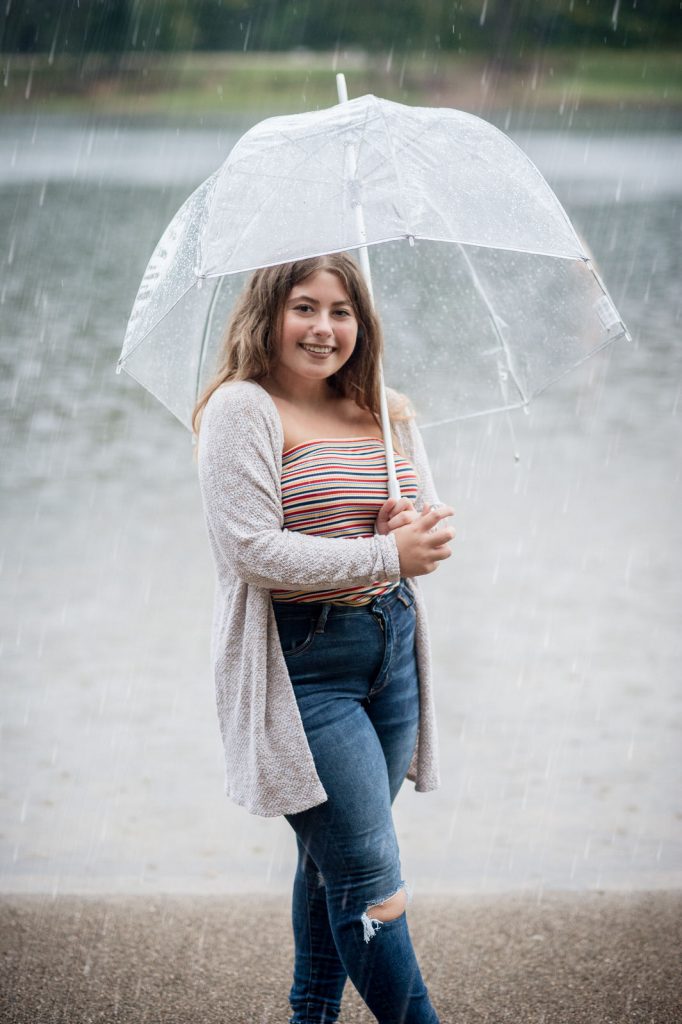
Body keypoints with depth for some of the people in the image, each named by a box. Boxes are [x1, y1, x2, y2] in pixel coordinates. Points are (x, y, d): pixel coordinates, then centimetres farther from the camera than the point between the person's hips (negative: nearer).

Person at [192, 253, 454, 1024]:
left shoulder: (385, 414, 11)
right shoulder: (242, 409, -10)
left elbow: (432, 528, 14)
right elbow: (252, 548, -19)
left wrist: (416, 525, -11)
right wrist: (387, 556, -20)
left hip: (391, 648, 7)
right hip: (300, 665, -7)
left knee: (333, 860, 17)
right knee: (371, 878, -8)